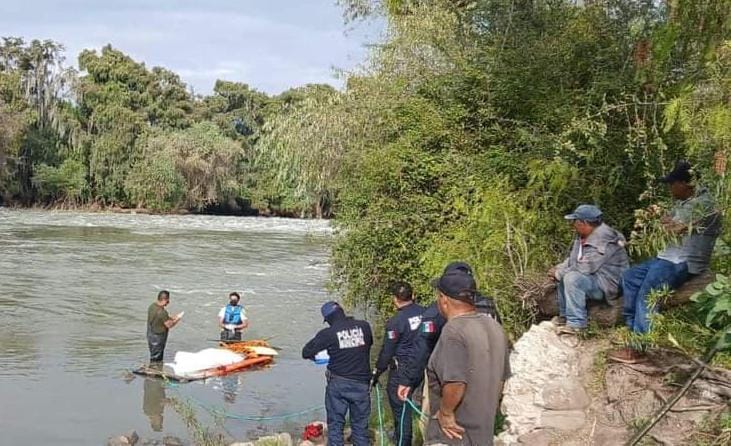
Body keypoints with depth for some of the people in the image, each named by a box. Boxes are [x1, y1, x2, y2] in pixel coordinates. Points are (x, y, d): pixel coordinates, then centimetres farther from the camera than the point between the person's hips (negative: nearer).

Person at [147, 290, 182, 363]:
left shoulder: (152, 306, -2)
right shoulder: (162, 312, -30)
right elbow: (169, 325, -21)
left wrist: (172, 318, 5)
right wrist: (177, 319, -5)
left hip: (150, 335, 9)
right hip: (158, 338, -9)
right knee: (156, 359, 6)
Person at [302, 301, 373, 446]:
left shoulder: (328, 333, -11)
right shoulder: (364, 326, -4)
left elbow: (306, 352, -4)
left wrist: (317, 357, 17)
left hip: (338, 384, -2)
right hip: (361, 383, 2)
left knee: (335, 424, 10)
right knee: (360, 426, 14)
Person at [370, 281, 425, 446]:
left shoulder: (395, 322, -16)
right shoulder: (424, 313, -3)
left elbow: (386, 352, -11)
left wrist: (376, 374, 1)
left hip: (402, 371, -6)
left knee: (401, 410, 6)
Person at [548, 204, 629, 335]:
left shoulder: (603, 239, -26)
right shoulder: (583, 237, 5)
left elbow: (587, 267, -30)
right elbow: (572, 260, 15)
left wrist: (559, 273, -20)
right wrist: (558, 269, -4)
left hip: (609, 283, -10)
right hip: (594, 276, 10)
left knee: (572, 278, -29)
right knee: (563, 275, 12)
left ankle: (576, 323, -24)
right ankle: (564, 316, 16)